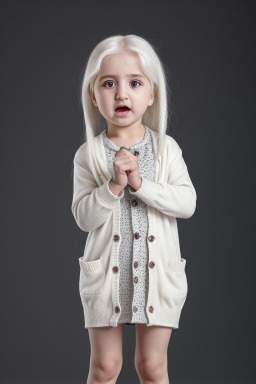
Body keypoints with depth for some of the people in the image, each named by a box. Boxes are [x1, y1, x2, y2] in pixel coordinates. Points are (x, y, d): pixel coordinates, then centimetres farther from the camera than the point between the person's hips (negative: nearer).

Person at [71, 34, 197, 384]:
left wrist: (140, 183, -20)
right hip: (107, 273, 0)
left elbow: (187, 203, -11)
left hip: (157, 273, 1)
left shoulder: (166, 148, -1)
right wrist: (114, 185, -23)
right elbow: (83, 217, -9)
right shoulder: (89, 155, -3)